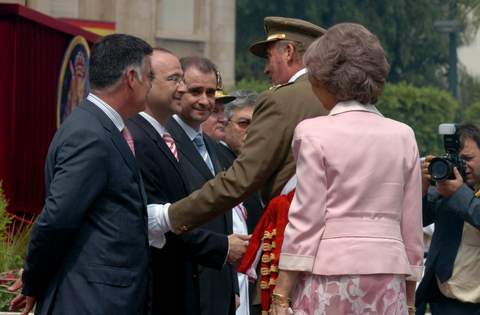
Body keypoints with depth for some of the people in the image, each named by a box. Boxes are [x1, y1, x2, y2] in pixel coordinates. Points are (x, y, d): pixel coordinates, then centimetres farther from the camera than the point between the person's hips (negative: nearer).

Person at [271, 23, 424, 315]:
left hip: (330, 278, -4)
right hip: (387, 280, 4)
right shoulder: (403, 136, 7)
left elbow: (305, 222, -7)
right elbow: (412, 228, 9)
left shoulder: (315, 133, -5)